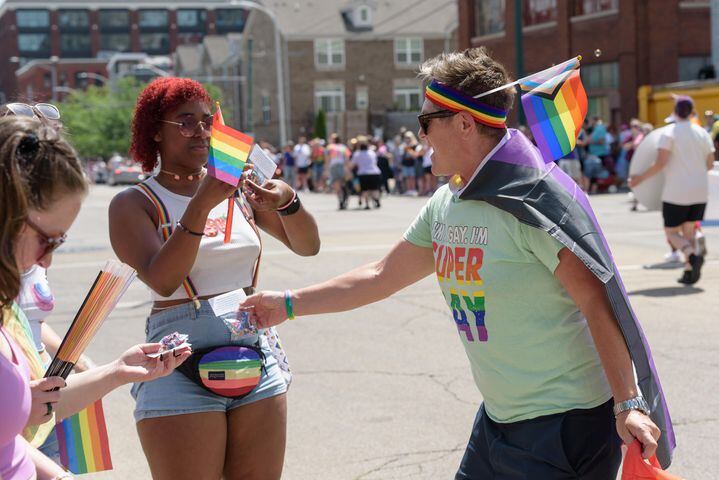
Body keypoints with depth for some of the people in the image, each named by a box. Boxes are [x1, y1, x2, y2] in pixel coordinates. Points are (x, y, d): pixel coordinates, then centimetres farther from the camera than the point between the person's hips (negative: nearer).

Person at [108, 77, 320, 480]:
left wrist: (286, 201, -12)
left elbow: (308, 246, 7)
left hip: (257, 357, 4)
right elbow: (162, 280, -17)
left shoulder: (237, 190, 11)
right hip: (184, 368, -4)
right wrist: (201, 205, -24)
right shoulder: (134, 204, -1)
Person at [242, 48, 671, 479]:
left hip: (567, 425, -8)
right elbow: (382, 277, 18)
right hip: (498, 421, 8)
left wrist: (628, 404, -26)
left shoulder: (533, 198, -18)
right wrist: (288, 304, 21)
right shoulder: (445, 205, 7)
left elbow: (596, 302, -21)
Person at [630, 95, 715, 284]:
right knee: (689, 231, 16)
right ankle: (689, 272, 3)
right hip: (700, 191, 5)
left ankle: (693, 256, -22)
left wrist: (641, 177, -6)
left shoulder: (669, 132, -9)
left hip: (676, 193, -5)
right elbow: (710, 164, 9)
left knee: (672, 233, 6)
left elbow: (660, 163, -16)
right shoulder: (702, 133, 6)